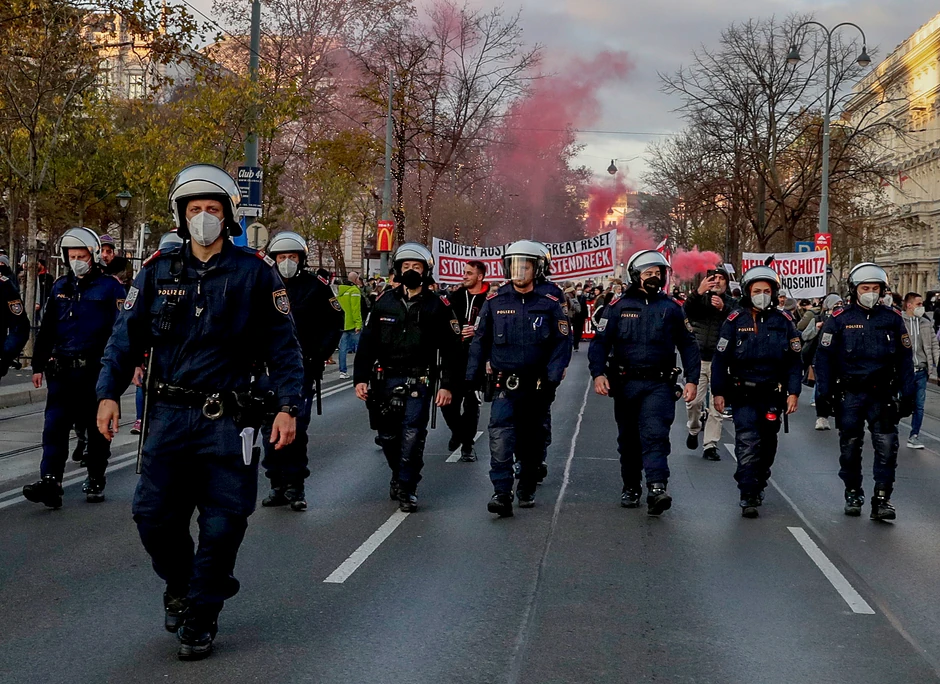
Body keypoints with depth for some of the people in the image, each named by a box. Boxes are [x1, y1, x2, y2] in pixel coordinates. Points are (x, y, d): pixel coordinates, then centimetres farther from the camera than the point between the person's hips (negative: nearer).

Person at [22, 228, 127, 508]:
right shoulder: (60, 287, 14)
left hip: (96, 369, -4)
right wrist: (39, 365, 15)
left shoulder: (110, 287, -1)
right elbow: (47, 329, 18)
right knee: (54, 424, -8)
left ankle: (96, 480, 19)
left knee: (96, 427, 7)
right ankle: (50, 482, -13)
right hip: (62, 369, 4)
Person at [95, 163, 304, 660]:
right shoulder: (158, 271, 7)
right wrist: (109, 392, -5)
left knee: (222, 524, 0)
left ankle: (201, 618, 17)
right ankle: (179, 585, 32)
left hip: (228, 420, -2)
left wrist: (288, 405, -8)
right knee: (154, 516, 2)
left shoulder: (255, 273, 1)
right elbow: (127, 335, 7)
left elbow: (282, 345, 1)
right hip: (168, 415, 2)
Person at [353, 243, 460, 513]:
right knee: (388, 436, 9)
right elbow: (367, 342, 7)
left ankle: (407, 489, 0)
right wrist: (360, 378, 0)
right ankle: (398, 474, 34)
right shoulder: (384, 302, 8)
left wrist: (447, 385, -6)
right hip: (386, 379, 3)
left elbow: (451, 349, 2)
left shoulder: (437, 307, 2)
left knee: (412, 437, -9)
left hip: (419, 381, -3)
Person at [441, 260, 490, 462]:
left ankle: (467, 444, 13)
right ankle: (457, 430, 31)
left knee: (471, 402, 2)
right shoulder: (455, 297, 10)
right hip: (454, 356, 4)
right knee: (448, 401, 3)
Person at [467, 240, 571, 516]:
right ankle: (502, 493, -19)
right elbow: (480, 341, 9)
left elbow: (562, 343, 0)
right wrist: (473, 377, 4)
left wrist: (552, 378, -11)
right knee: (500, 436, -17)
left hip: (537, 387, 1)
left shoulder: (549, 304, 1)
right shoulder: (495, 302, 3)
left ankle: (527, 489, 29)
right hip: (503, 386, -1)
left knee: (532, 440, 12)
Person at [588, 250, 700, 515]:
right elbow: (600, 342, 2)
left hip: (659, 385, -1)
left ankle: (656, 488, -25)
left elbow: (688, 345, 10)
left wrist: (692, 380, 1)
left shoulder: (671, 308, 7)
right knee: (629, 440, 11)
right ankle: (630, 488, 24)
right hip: (626, 384, 1)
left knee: (655, 435, -16)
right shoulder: (618, 307, 4)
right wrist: (598, 373, -13)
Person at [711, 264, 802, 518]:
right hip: (743, 395, -2)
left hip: (773, 396, 2)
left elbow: (795, 361, 5)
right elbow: (720, 359, 1)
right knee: (747, 444, -12)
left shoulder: (784, 322, 3)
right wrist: (718, 392, -4)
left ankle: (759, 485, 31)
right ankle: (748, 497, -12)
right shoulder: (735, 321, -1)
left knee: (767, 446, 12)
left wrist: (793, 392, -2)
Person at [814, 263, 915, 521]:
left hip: (883, 393, 1)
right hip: (850, 394, -1)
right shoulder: (839, 320, -1)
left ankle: (881, 499, -4)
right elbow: (824, 356, -1)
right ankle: (853, 495, 23)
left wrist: (907, 394, 3)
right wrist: (825, 393, -6)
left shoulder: (893, 319, 5)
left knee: (887, 447, -7)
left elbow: (905, 358, 8)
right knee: (850, 447, 8)